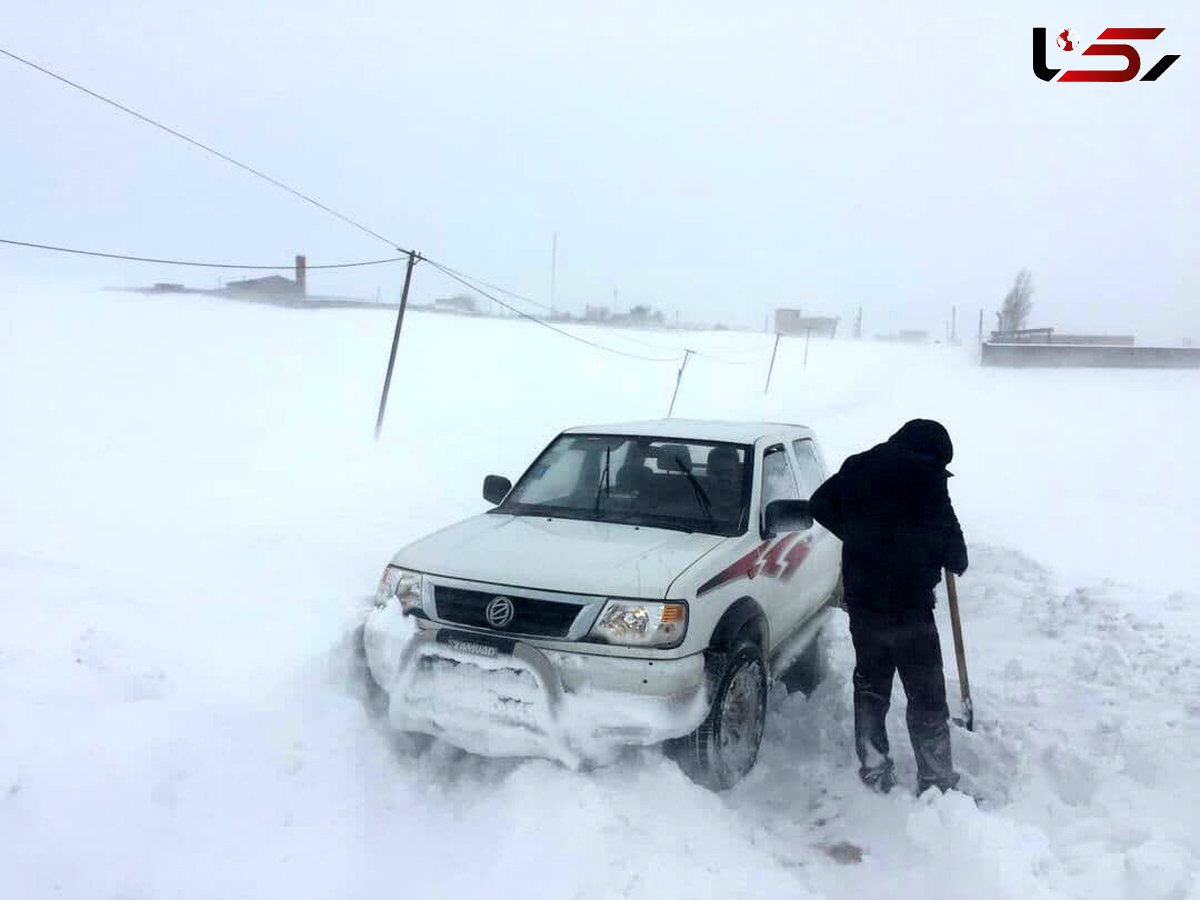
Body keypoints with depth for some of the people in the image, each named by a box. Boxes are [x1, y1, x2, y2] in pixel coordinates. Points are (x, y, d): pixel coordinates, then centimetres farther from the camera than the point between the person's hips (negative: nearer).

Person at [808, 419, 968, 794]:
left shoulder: (856, 467, 9)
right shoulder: (925, 473, -10)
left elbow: (819, 505, 19)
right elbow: (946, 532, -9)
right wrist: (957, 562, 12)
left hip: (861, 598, 6)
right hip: (908, 603, -6)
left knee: (869, 687, 17)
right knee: (926, 697, 4)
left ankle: (874, 776, 23)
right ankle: (936, 784, 10)